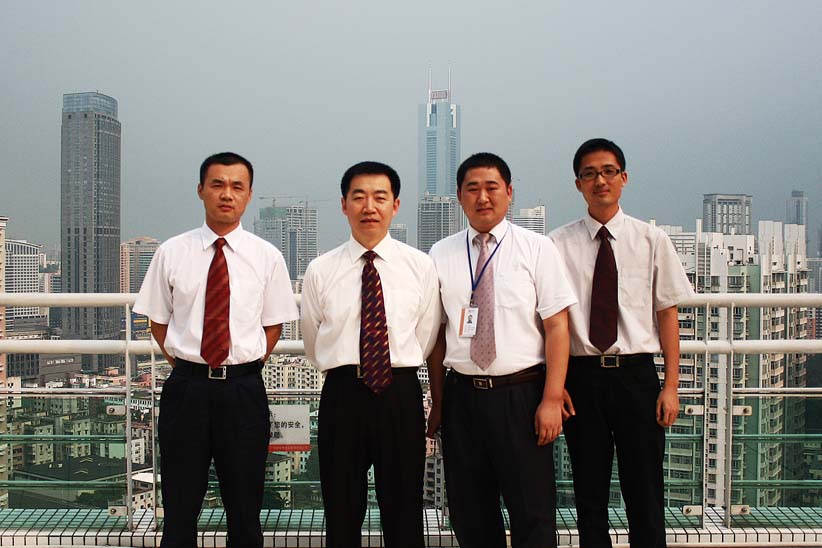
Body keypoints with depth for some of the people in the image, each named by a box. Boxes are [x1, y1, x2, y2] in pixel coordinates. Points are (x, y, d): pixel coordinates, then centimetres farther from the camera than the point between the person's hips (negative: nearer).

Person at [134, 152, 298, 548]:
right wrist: (182, 363, 1)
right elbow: (158, 321, 9)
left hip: (244, 391, 0)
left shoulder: (267, 257, 1)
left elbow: (274, 326, 6)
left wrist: (245, 369, -1)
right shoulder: (171, 253, 2)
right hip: (186, 387, 0)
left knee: (244, 507, 11)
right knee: (180, 505, 9)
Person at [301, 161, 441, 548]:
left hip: (401, 396, 0)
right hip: (341, 396, 0)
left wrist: (397, 371, 10)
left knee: (405, 515, 10)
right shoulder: (320, 270, 1)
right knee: (342, 515, 12)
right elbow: (313, 344, 12)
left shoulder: (421, 266, 1)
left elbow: (424, 339, 7)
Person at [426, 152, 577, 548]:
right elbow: (436, 335, 7)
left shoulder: (537, 248, -1)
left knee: (533, 514, 5)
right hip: (462, 396, 3)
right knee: (469, 514, 12)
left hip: (522, 395, -2)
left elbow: (557, 326, -4)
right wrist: (437, 402, 5)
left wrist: (552, 399, -11)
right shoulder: (441, 255, 6)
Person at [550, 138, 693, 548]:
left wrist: (671, 386, -2)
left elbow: (667, 314, 2)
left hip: (637, 375, 0)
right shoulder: (559, 244, -1)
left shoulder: (651, 240, 1)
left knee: (645, 495, 6)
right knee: (589, 495, 12)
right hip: (581, 376, 0)